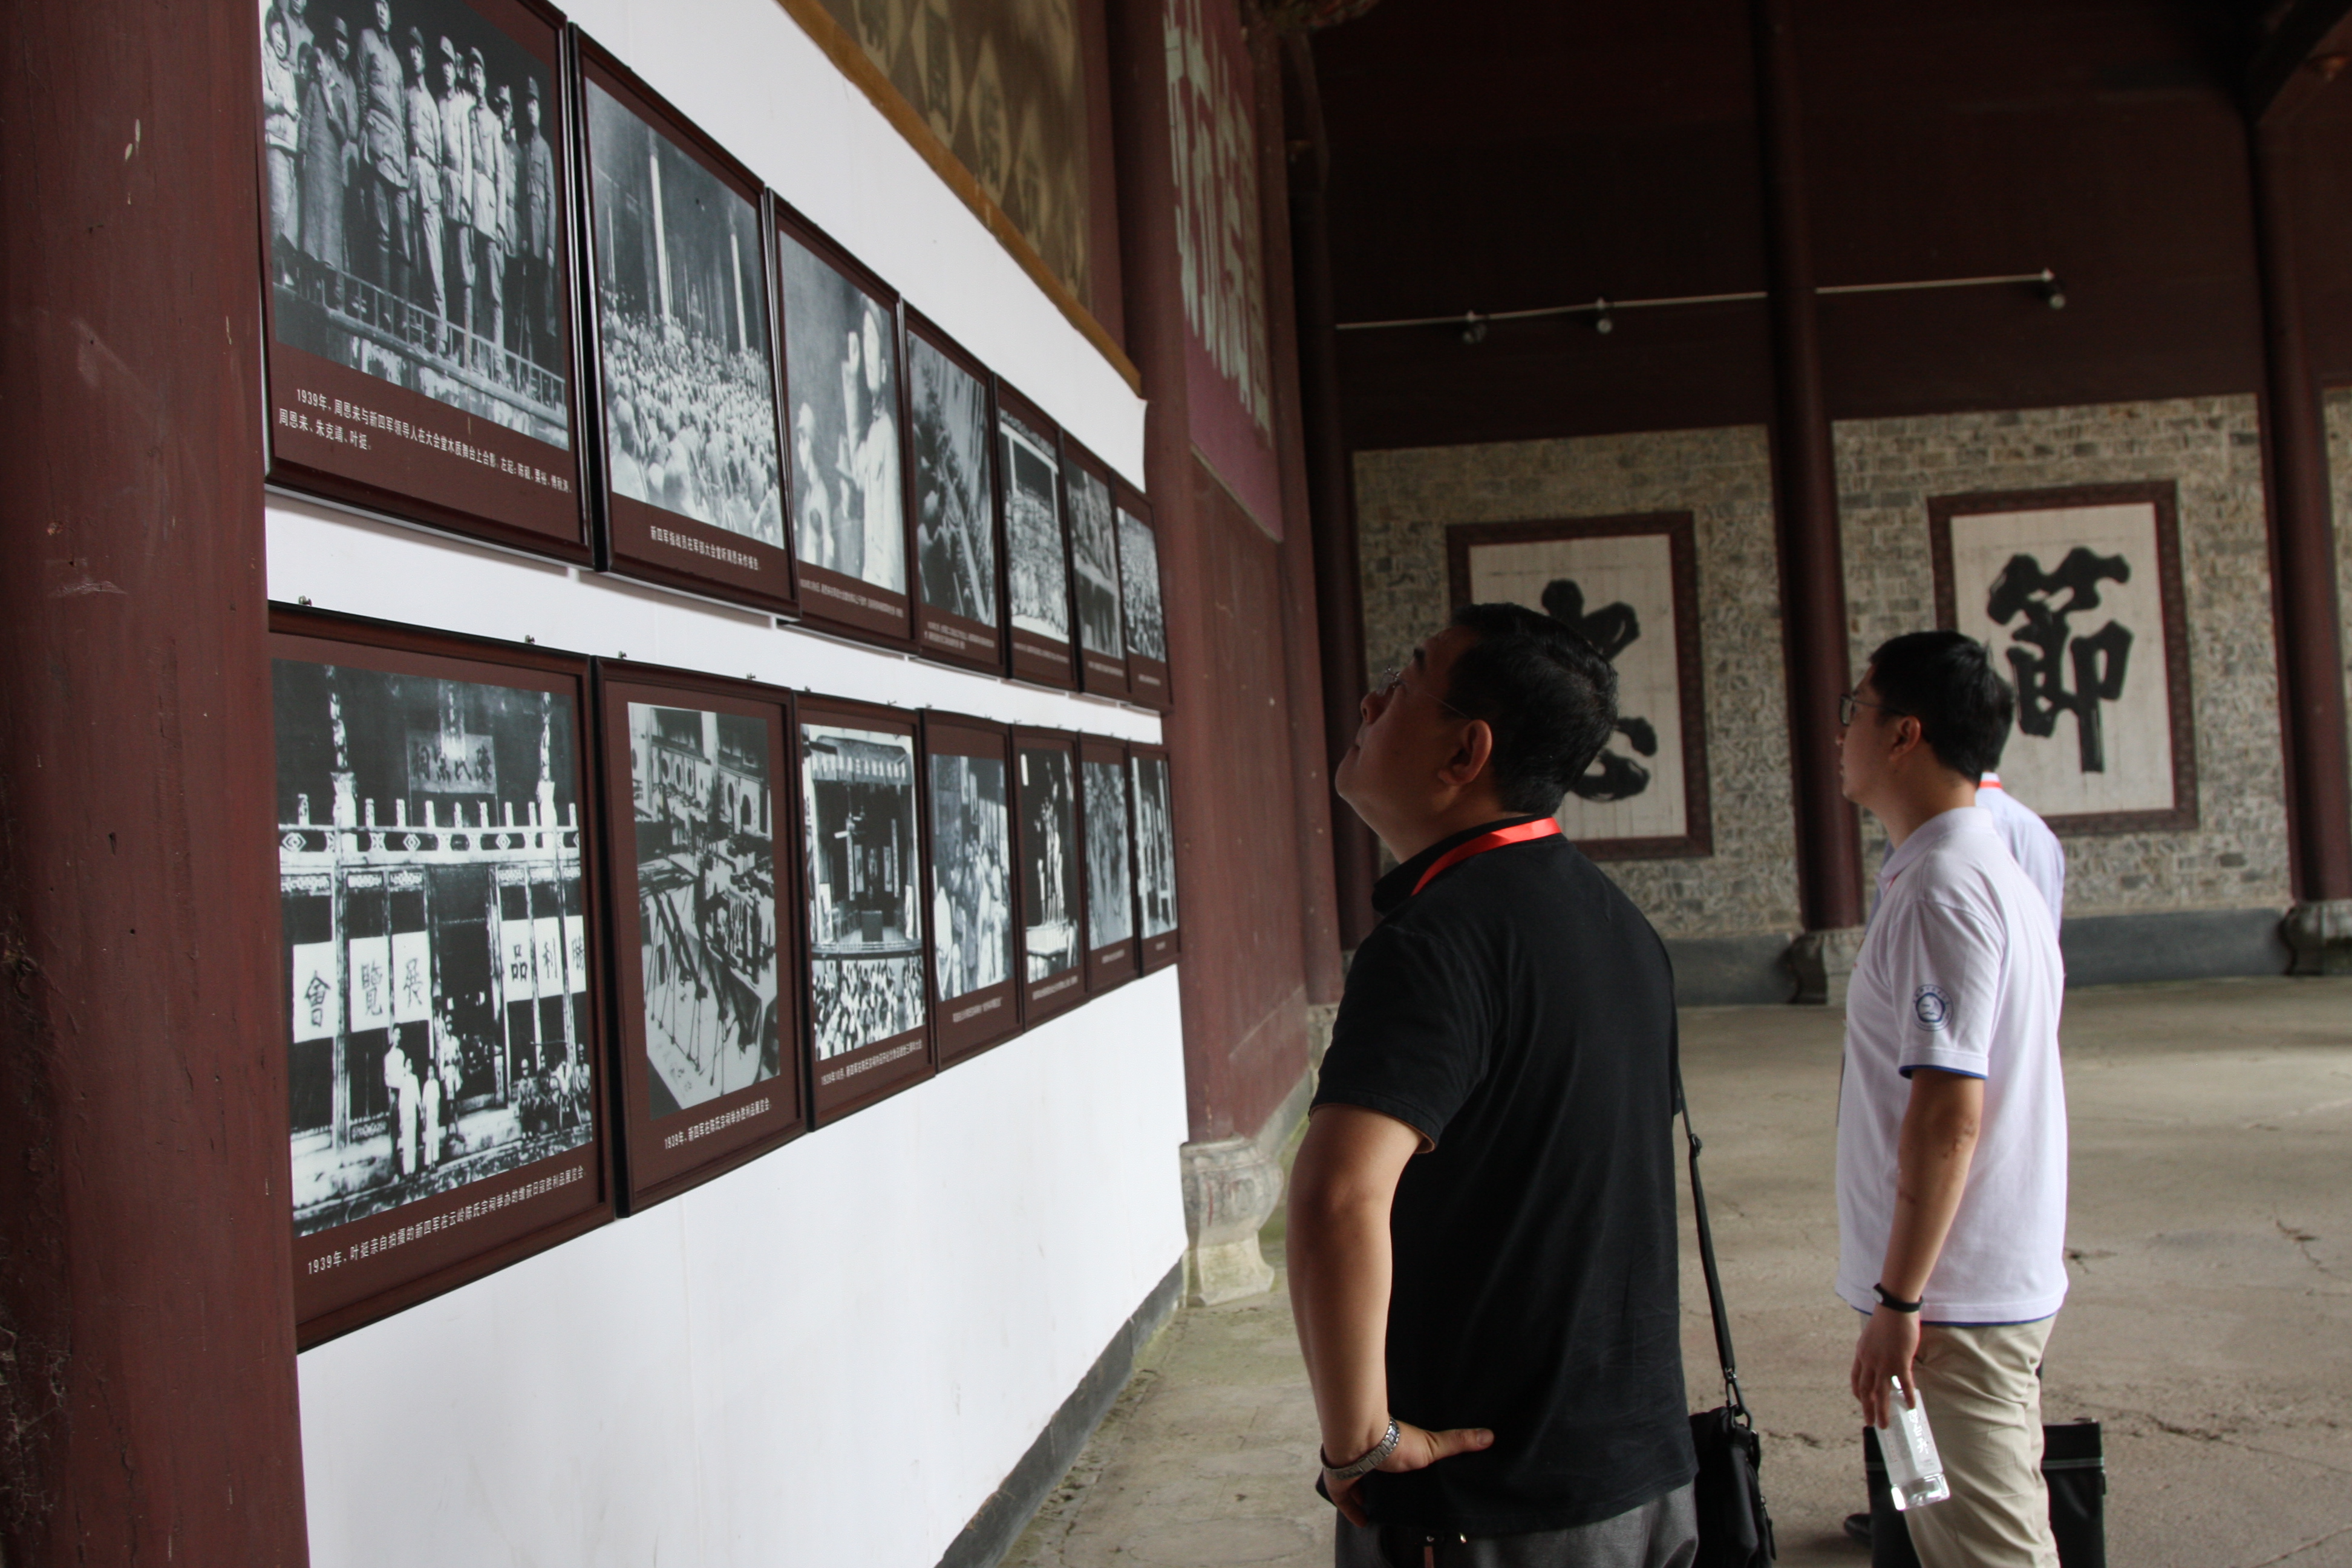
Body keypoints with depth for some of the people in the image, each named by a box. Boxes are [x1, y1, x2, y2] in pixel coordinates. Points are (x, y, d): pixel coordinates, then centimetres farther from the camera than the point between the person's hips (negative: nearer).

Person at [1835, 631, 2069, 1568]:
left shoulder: (1940, 890, -19)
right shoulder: (1996, 870, 13)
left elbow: (1949, 1113, -24)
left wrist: (1899, 1300, -19)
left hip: (1954, 1303, -10)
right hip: (2004, 1283, 10)